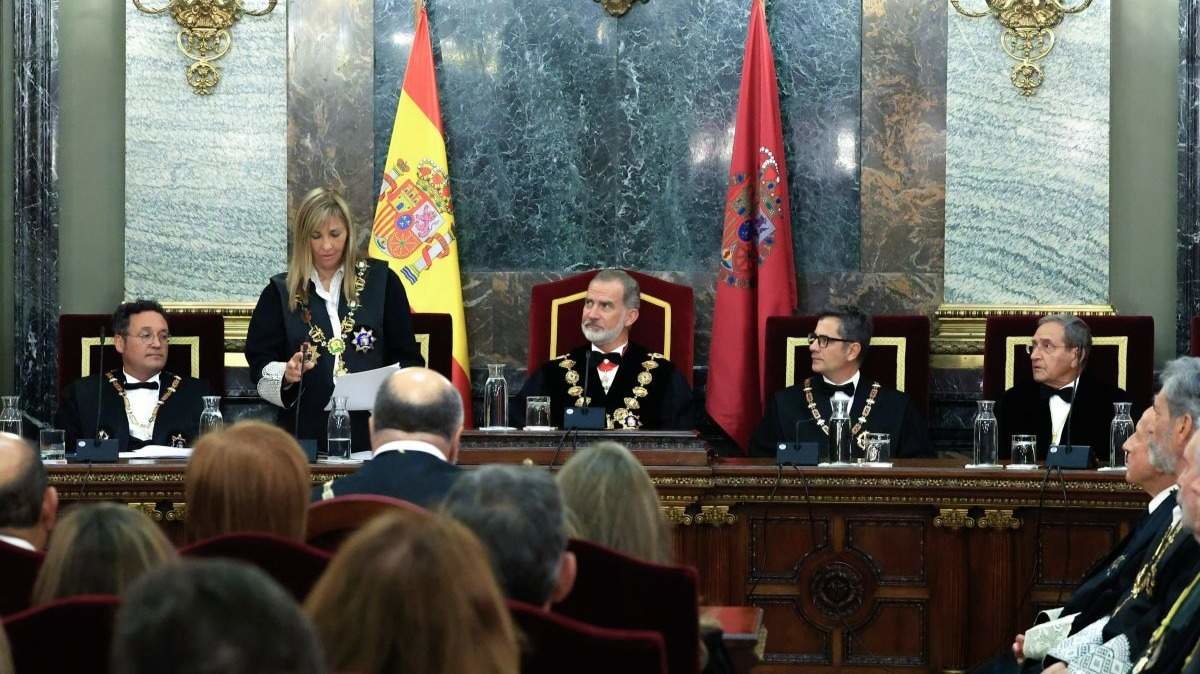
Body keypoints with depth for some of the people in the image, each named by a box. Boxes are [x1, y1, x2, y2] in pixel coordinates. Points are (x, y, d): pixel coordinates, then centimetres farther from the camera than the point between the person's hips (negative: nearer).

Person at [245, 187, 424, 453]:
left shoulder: (381, 281, 6)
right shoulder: (281, 291, 7)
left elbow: (406, 358, 8)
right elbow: (259, 363, 4)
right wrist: (286, 374, -16)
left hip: (372, 431, 0)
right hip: (306, 433, 0)